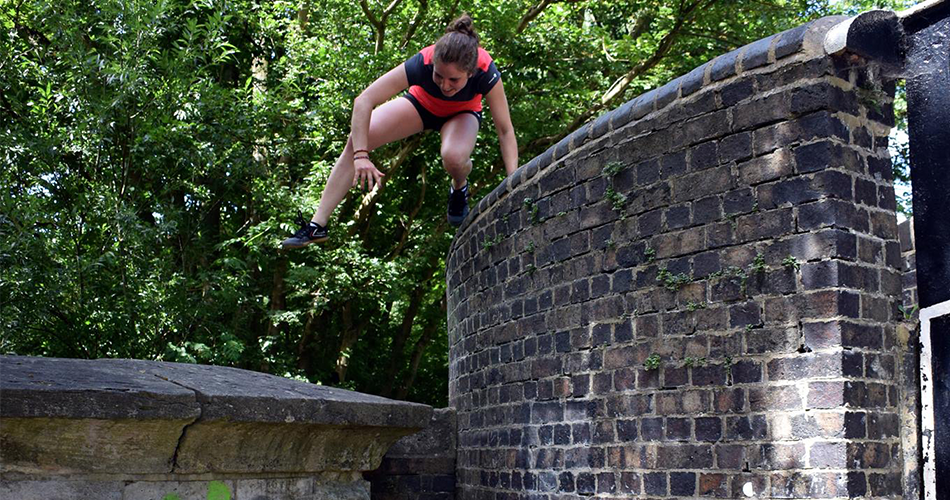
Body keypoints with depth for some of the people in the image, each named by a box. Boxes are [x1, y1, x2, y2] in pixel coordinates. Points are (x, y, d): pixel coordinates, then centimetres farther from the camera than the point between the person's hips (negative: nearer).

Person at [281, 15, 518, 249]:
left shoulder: (486, 73, -39)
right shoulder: (423, 63, -39)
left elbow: (505, 130, -29)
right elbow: (363, 101, -37)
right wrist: (361, 155, -44)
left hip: (462, 114, -1)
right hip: (422, 103, 1)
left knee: (454, 157, -37)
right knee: (356, 140, -17)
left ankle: (459, 188, 2)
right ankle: (317, 226, -12)